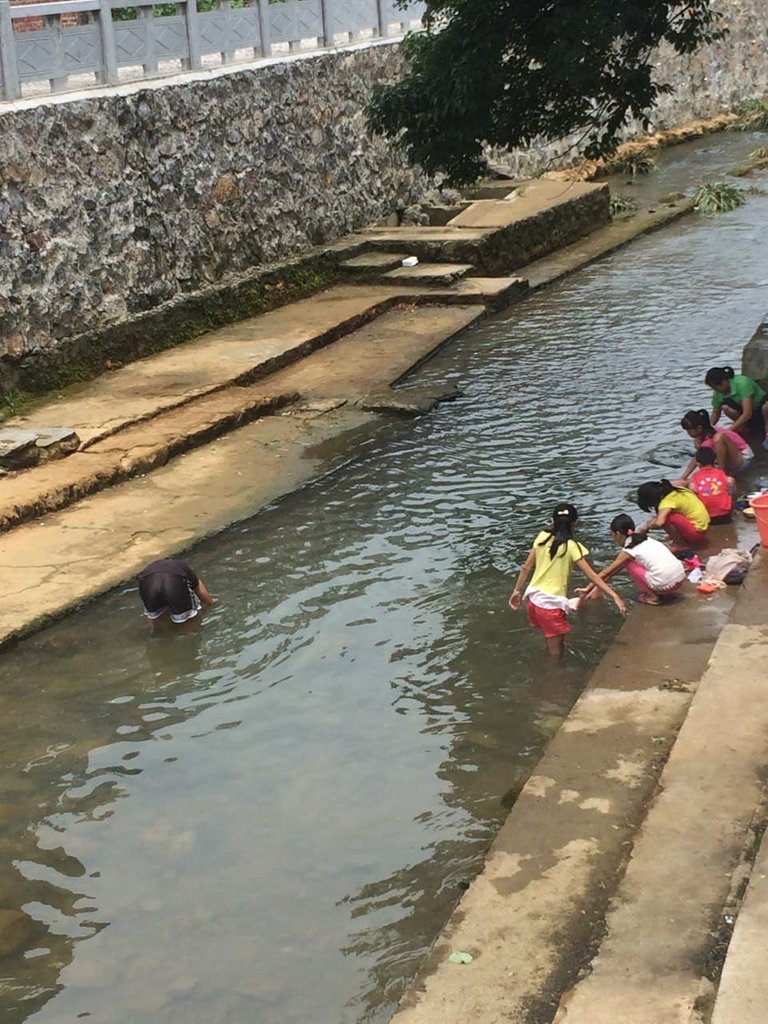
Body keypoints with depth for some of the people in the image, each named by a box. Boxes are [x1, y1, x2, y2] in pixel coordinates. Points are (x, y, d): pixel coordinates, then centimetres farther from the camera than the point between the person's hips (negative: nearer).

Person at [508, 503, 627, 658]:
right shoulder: (572, 547, -12)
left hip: (533, 599, 6)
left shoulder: (542, 537, 1)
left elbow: (526, 567, 6)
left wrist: (517, 591, 17)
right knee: (555, 653, 7)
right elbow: (591, 576, -15)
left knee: (551, 644, 23)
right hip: (552, 605, -6)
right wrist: (614, 596, -15)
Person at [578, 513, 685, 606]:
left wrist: (588, 588, 19)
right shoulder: (646, 540, 20)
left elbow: (606, 573, 8)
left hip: (664, 584, -7)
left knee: (628, 562, 9)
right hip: (680, 579, 7)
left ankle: (652, 597, 7)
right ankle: (664, 594, 16)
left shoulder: (629, 550, -2)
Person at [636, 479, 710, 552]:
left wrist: (647, 526, -13)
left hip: (696, 532, -9)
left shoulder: (668, 501, -21)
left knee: (666, 518, -21)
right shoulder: (675, 492, 4)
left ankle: (682, 545, -6)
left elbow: (659, 523, -34)